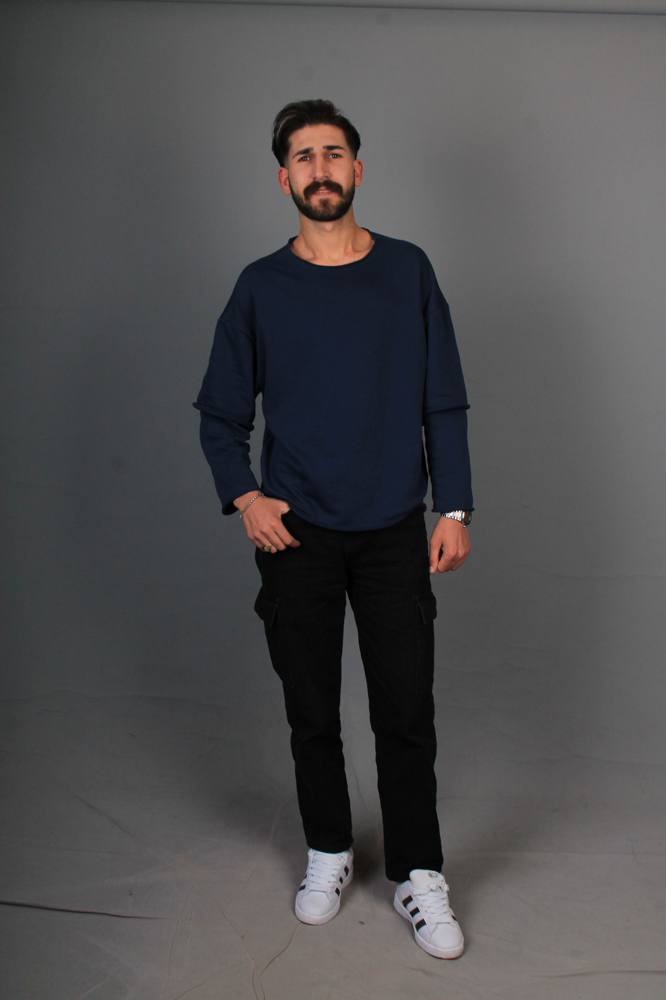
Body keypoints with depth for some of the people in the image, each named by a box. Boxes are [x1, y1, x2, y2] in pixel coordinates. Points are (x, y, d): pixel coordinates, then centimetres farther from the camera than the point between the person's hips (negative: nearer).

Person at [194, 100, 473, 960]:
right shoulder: (261, 286, 2)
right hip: (297, 534, 1)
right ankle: (328, 854, 30)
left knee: (406, 713, 1)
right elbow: (221, 412, 8)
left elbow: (444, 402, 5)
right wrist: (244, 496, -6)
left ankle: (419, 876, 18)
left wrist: (454, 508, -1)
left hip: (394, 531, 0)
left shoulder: (407, 271, 3)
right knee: (312, 712, 10)